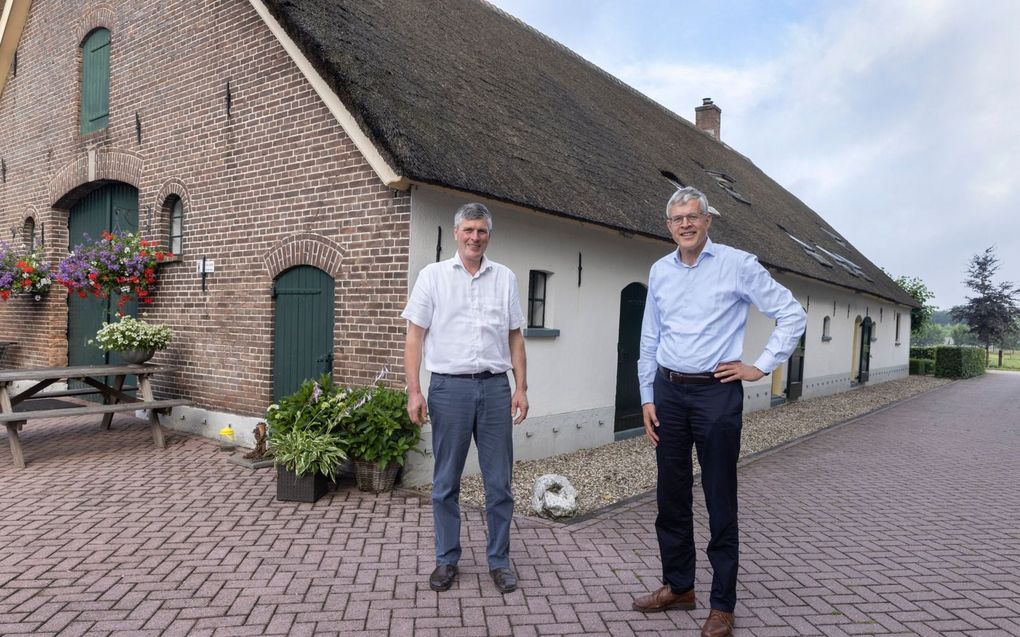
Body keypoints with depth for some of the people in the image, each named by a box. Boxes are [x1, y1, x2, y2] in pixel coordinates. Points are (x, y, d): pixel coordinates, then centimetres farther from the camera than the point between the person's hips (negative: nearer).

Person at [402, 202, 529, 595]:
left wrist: (521, 388, 4)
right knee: (446, 482, 9)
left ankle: (499, 560, 22)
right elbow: (415, 336, 1)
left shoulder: (505, 278, 9)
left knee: (499, 482, 7)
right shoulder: (433, 276, 3)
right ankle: (447, 560, 24)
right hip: (449, 386, -1)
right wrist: (414, 391, -7)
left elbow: (515, 337, 11)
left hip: (495, 386, 2)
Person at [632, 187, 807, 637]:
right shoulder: (660, 271, 8)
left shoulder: (738, 265, -4)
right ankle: (678, 587, 29)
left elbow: (793, 314, -1)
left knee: (720, 502, 3)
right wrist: (647, 398, 8)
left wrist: (761, 367, -5)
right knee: (671, 495, 12)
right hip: (668, 391, 5)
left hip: (716, 392, -4)